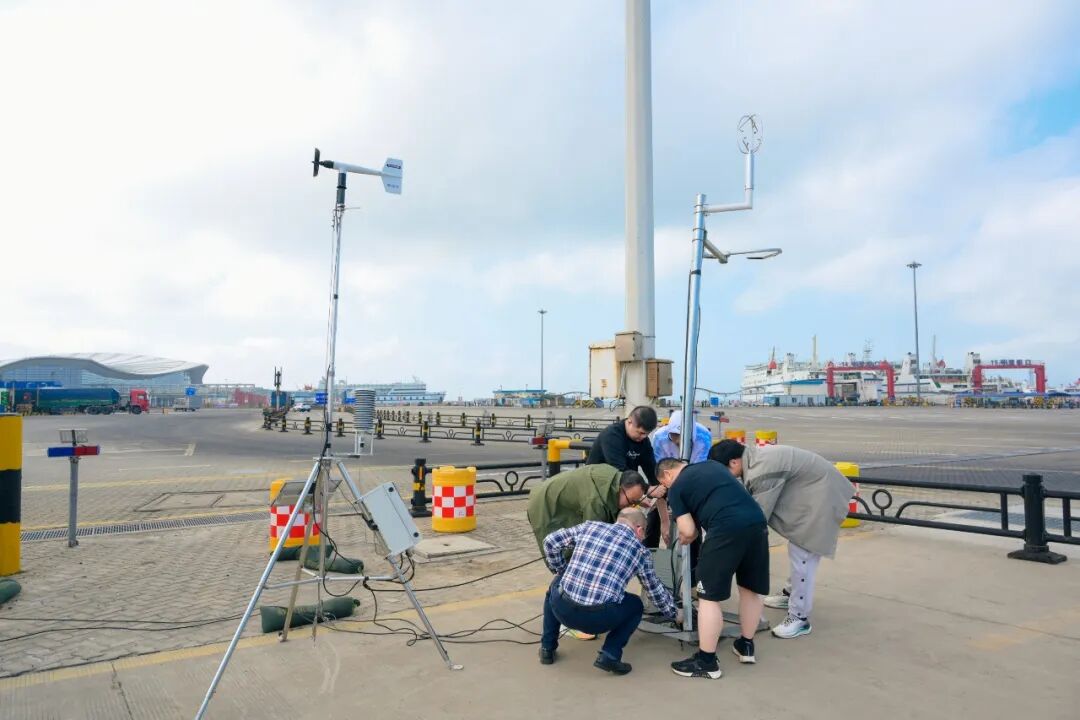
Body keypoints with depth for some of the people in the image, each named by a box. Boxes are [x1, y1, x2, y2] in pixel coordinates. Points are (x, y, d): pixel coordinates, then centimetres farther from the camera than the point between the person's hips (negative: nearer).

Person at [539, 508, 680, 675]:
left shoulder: (590, 526, 14)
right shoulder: (640, 550, 12)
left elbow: (550, 542, 15)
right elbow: (655, 590, 24)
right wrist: (675, 614, 42)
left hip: (562, 609, 2)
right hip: (599, 618, -2)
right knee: (635, 605, 28)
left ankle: (547, 648, 31)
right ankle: (609, 655, 9)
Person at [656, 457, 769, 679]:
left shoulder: (677, 488, 11)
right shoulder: (713, 465, 29)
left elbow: (688, 531, 5)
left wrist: (683, 540, 28)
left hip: (727, 528, -7)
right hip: (757, 521, 7)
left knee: (709, 596, 4)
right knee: (750, 588, 22)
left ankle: (706, 662, 10)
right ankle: (746, 646, 37)